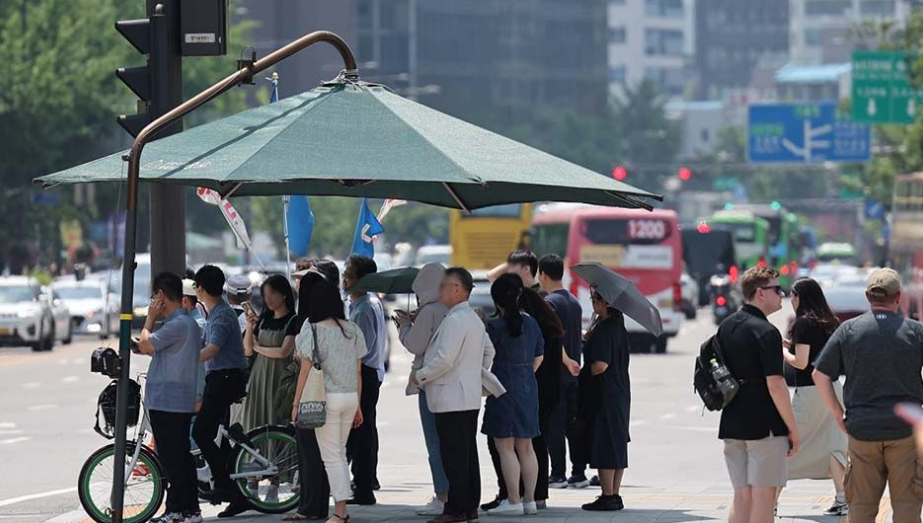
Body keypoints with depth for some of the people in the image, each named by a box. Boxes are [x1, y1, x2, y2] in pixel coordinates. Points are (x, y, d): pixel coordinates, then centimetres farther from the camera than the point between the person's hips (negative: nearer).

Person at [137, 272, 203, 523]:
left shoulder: (178, 324, -17)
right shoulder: (189, 323, 16)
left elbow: (145, 345, -14)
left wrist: (150, 318, -4)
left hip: (167, 401, -10)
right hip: (183, 401, 10)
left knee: (172, 457, -6)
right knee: (181, 456, 12)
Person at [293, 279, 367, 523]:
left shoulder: (313, 330, -9)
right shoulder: (353, 330, 6)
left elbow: (306, 370, -11)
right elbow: (358, 371, 9)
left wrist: (296, 403, -5)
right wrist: (357, 405, 16)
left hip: (326, 397, -5)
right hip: (350, 397, 5)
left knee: (332, 457, 0)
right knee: (340, 453, 16)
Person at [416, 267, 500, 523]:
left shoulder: (455, 320, -17)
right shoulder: (474, 318, 15)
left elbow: (445, 359, -23)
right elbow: (489, 351, 27)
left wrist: (421, 376, -10)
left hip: (452, 399, -10)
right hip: (470, 397, 10)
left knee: (454, 456, -8)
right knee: (468, 453, 12)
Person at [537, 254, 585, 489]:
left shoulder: (549, 302, -12)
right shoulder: (574, 302, 13)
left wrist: (566, 361, -22)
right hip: (572, 373, 7)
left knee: (554, 425, -3)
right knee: (572, 424, 9)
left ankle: (558, 474, -3)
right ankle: (579, 473, 9)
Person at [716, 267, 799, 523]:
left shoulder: (726, 327, 11)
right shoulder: (766, 332, -14)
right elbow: (775, 385, -17)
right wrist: (793, 430, -11)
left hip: (732, 425, 8)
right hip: (765, 426, -8)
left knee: (741, 496, 10)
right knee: (763, 495, -3)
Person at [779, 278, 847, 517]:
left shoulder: (804, 323, -11)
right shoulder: (830, 323, 11)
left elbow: (800, 362, -17)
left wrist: (783, 351, 1)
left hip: (809, 392, -7)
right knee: (832, 445, 8)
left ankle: (772, 500, 6)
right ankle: (842, 500, 1)